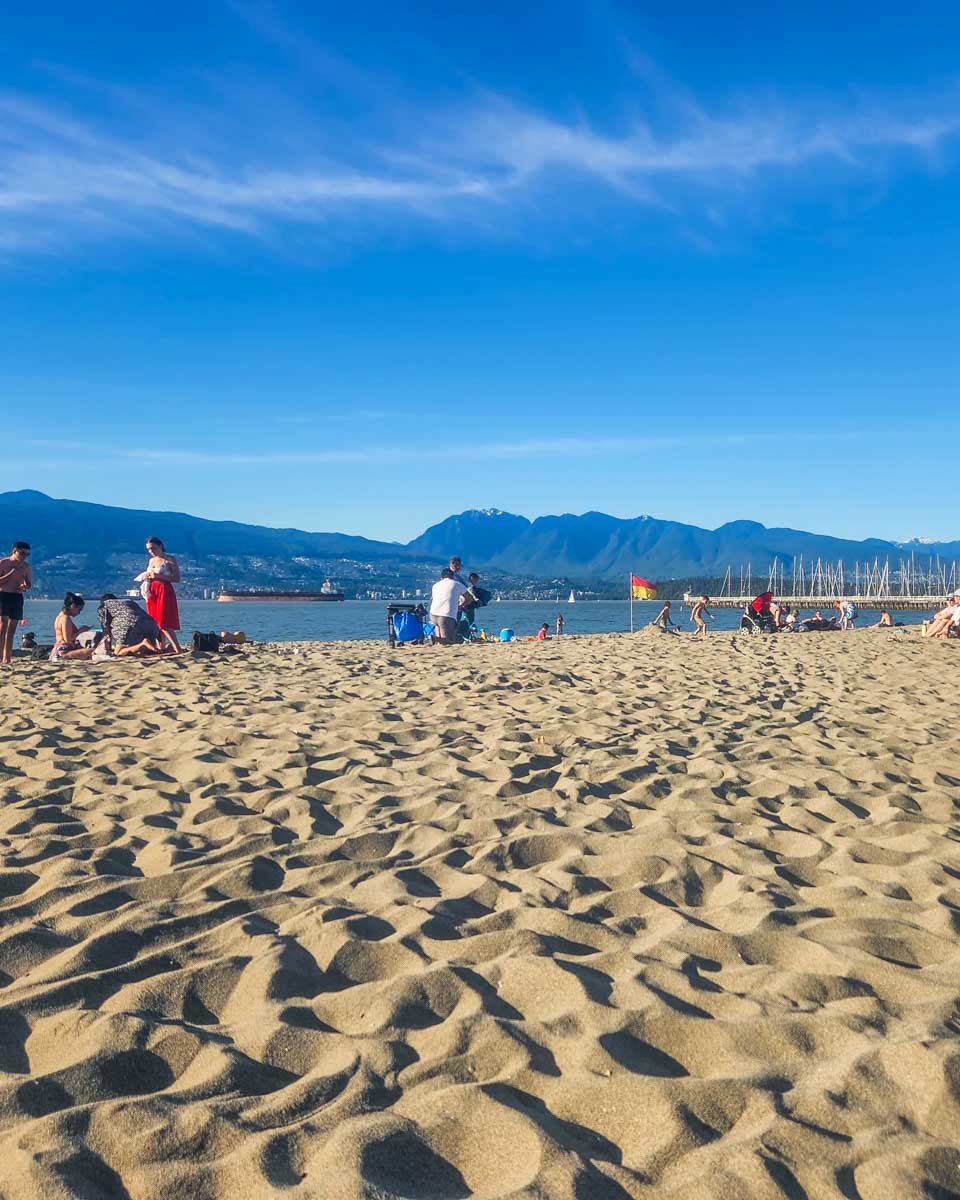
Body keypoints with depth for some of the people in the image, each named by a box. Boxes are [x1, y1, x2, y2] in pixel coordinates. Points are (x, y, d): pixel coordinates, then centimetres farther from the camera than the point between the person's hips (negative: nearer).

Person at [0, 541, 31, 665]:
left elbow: (29, 584, 19)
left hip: (17, 598, 4)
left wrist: (25, 587, -4)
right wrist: (12, 573, -18)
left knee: (11, 631, 4)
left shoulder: (26, 566, 9)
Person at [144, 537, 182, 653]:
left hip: (165, 592, -7)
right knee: (156, 623, 4)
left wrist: (159, 576, -19)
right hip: (153, 593, 7)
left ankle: (178, 650, -16)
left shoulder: (170, 560, -5)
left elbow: (177, 579, -11)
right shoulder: (151, 561, 15)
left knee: (164, 624, -15)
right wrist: (148, 578, 2)